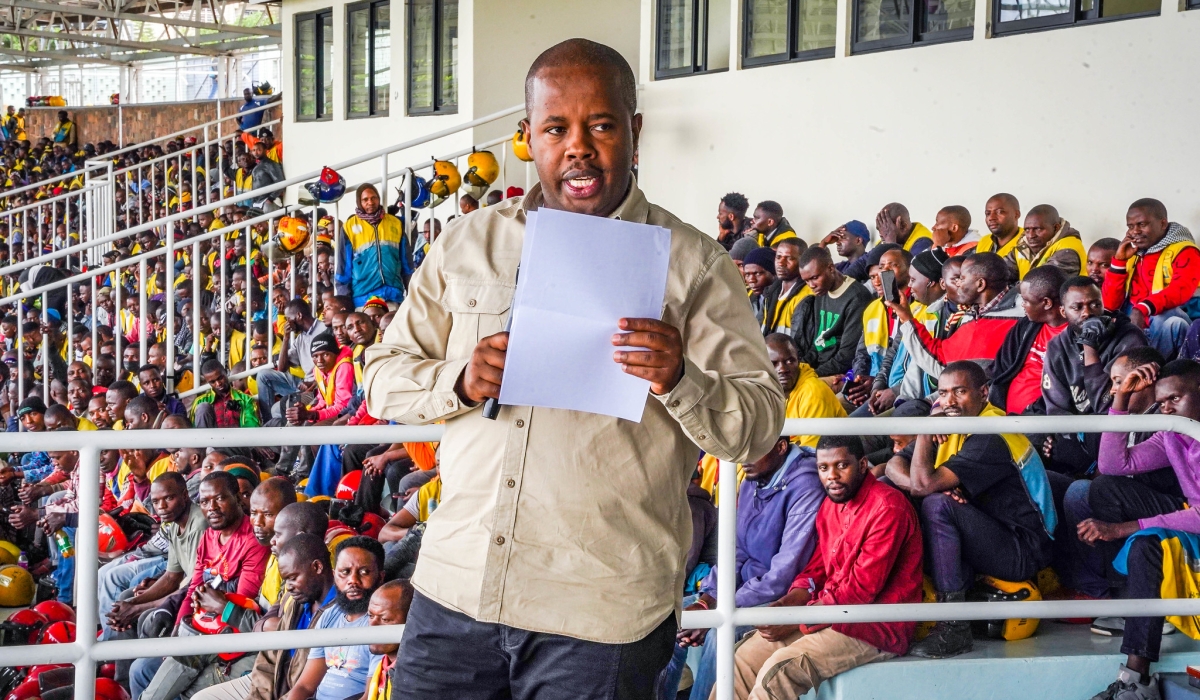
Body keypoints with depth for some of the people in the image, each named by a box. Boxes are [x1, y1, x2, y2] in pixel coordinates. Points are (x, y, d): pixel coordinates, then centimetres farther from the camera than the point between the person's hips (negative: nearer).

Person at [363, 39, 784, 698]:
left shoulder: (693, 265, 0)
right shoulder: (469, 242, 10)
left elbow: (759, 427, -3)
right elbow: (383, 375, 11)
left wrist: (681, 382, -23)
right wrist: (459, 383, -10)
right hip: (456, 587, 3)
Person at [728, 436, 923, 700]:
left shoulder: (888, 507, -16)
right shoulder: (830, 504, 11)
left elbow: (862, 588, -19)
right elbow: (817, 568, 14)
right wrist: (789, 602, -7)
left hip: (878, 628, -9)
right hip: (832, 613, 9)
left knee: (779, 669, -25)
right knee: (746, 656, -3)